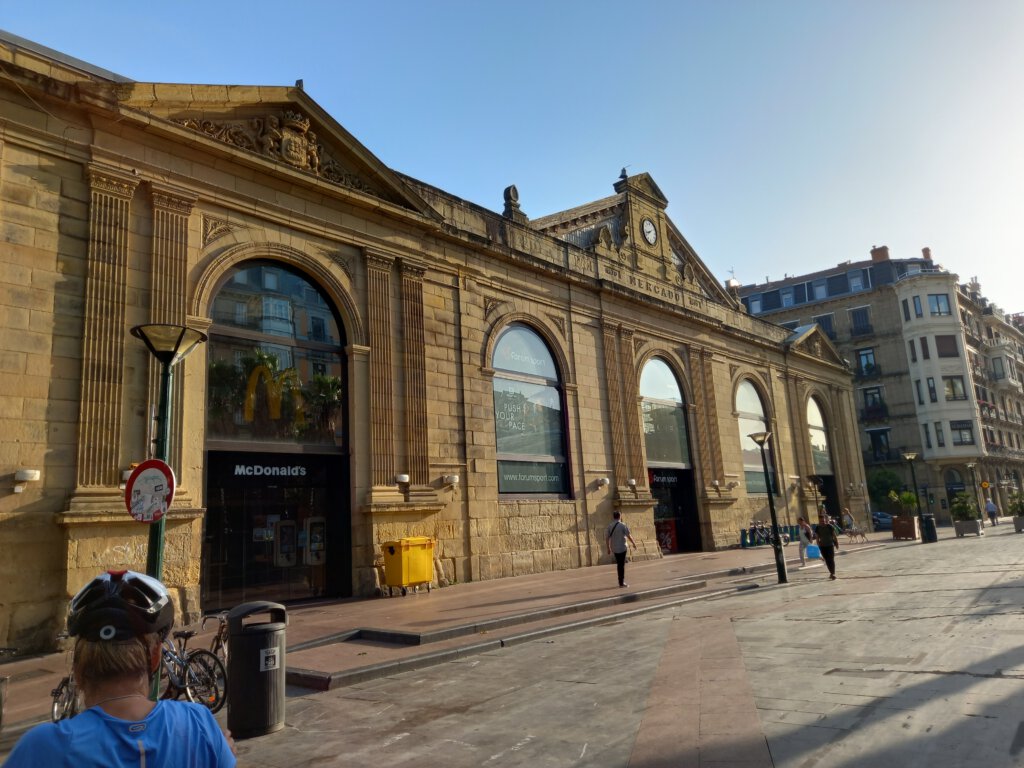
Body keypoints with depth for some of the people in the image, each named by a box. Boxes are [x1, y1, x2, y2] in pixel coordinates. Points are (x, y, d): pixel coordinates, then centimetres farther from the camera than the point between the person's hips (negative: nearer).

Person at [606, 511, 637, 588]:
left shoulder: (610, 526, 2)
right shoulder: (622, 525, -11)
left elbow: (607, 538, 4)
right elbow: (629, 536, -9)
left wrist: (608, 548, 13)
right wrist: (634, 543, 6)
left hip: (614, 549, 5)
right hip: (622, 548, -5)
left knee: (619, 565, 15)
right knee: (622, 565, 1)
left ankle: (620, 581, 20)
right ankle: (622, 582, 3)